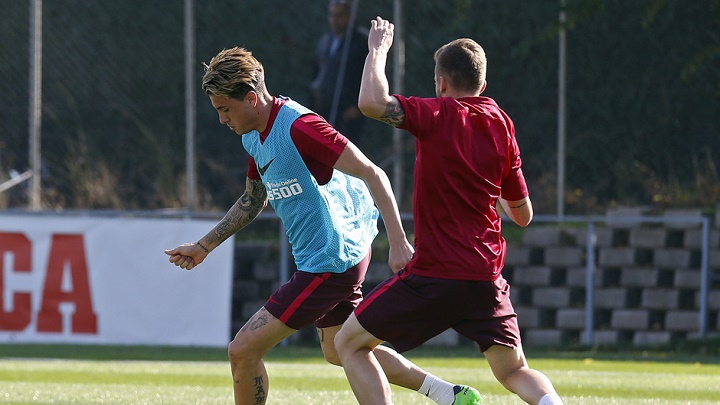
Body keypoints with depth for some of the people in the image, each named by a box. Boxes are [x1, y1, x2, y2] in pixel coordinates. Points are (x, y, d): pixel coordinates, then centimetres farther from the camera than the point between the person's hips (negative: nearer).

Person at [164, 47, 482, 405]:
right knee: (338, 352, 25)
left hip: (330, 262, -11)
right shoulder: (253, 137, 7)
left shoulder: (299, 127, -22)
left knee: (243, 351, -10)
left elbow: (372, 174, -24)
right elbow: (253, 199, 26)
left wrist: (398, 242, -30)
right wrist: (203, 247, 22)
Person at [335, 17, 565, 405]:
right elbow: (523, 215, 15)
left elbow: (371, 101, -23)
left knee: (349, 343, 9)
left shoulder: (438, 114, -9)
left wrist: (378, 49, -7)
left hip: (433, 274, -5)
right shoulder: (502, 126, 8)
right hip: (486, 277, 5)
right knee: (514, 371, 15)